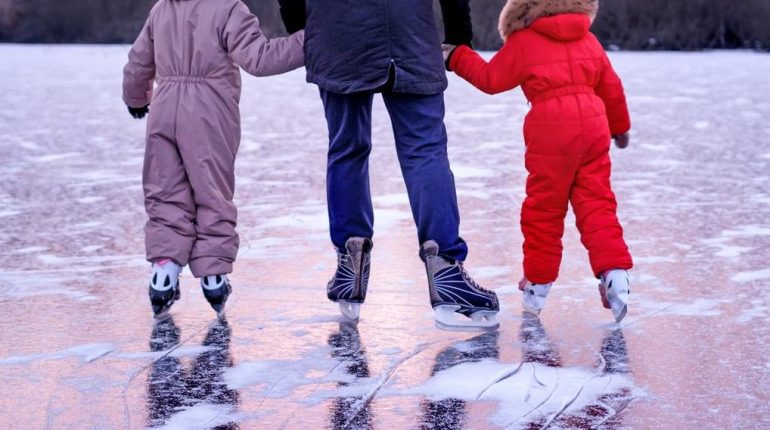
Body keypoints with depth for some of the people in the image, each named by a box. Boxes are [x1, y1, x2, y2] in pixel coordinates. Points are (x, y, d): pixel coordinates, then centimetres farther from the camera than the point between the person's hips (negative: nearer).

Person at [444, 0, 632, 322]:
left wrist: (457, 57, 18)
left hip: (550, 133, -4)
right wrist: (620, 126, 36)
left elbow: (491, 78, 5)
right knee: (596, 205, 5)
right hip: (593, 127, 4)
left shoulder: (523, 43, 0)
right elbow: (612, 88, 22)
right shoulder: (589, 41, 16)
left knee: (543, 210, 6)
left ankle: (538, 286, 15)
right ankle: (614, 273, -11)